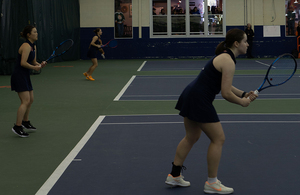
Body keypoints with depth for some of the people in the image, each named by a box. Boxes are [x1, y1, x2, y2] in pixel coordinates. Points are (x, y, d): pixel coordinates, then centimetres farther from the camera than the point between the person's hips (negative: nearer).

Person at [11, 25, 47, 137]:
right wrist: (34, 68, -16)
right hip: (19, 76, -10)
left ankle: (25, 122, 34)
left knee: (30, 100, 17)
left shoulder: (33, 47, 12)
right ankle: (17, 127, -14)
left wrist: (40, 64, -1)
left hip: (25, 76, 10)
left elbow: (33, 62, 18)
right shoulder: (26, 46, -18)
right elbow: (23, 63, -25)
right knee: (25, 101, -15)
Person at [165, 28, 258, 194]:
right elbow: (226, 94, -19)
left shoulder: (224, 56, 13)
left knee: (191, 137, 20)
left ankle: (174, 176, 28)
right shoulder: (229, 62, -17)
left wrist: (244, 94, 11)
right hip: (199, 101, -10)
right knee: (218, 139, 0)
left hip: (190, 95, 10)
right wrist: (242, 102, -3)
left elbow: (225, 85, 20)